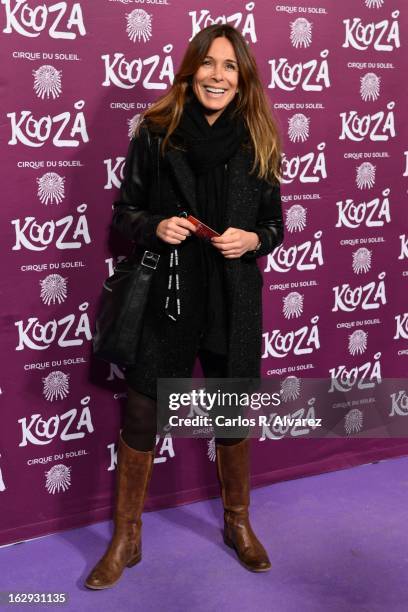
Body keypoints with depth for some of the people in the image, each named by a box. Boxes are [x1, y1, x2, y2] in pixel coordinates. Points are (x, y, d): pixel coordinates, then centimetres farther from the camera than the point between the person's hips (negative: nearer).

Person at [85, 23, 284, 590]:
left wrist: (253, 239, -13)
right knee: (140, 415, 4)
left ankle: (238, 523, 38)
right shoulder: (155, 134, -2)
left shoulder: (258, 142, 1)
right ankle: (126, 538, 26)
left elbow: (275, 223, 8)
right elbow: (124, 213, 4)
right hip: (166, 297, -1)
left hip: (234, 303, 1)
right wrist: (155, 227, -17)